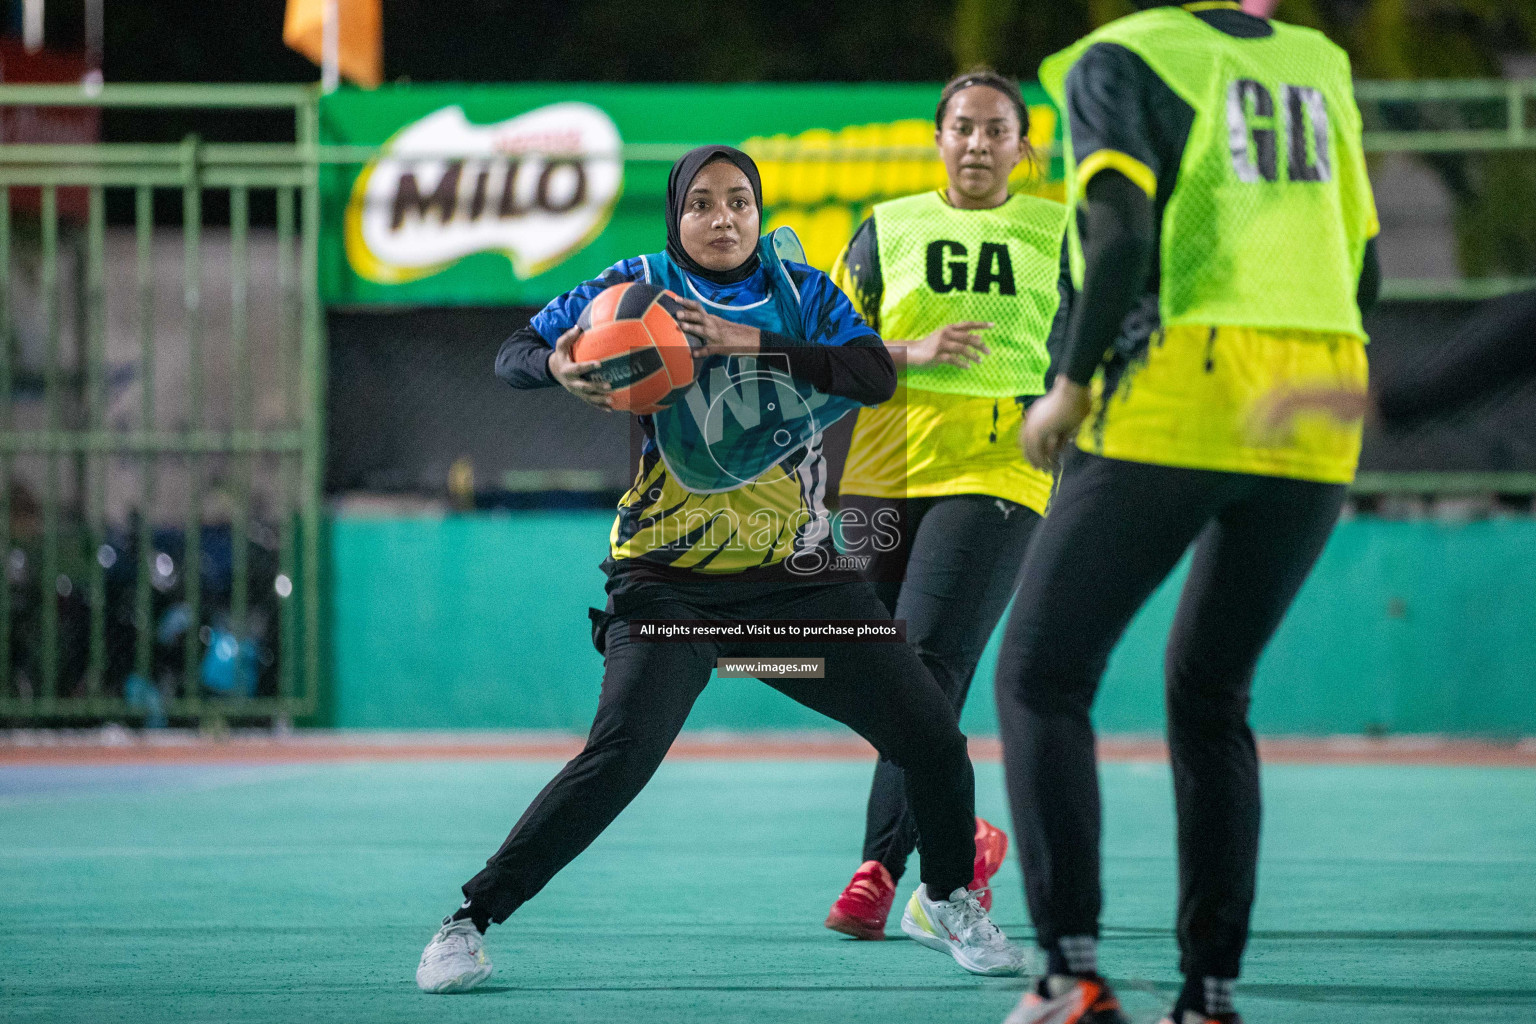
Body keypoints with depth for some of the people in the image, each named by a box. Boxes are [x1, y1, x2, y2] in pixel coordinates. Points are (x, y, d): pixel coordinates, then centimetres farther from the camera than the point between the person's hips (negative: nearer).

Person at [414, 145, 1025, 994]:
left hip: (796, 575, 3)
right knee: (620, 757, -24)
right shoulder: (635, 288, -1)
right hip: (669, 585, -3)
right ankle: (469, 922, -13)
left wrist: (749, 340, -23)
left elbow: (876, 375, -12)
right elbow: (514, 356, 0)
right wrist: (559, 367, -24)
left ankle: (946, 900, 27)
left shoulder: (803, 293, 4)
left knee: (930, 735, 0)